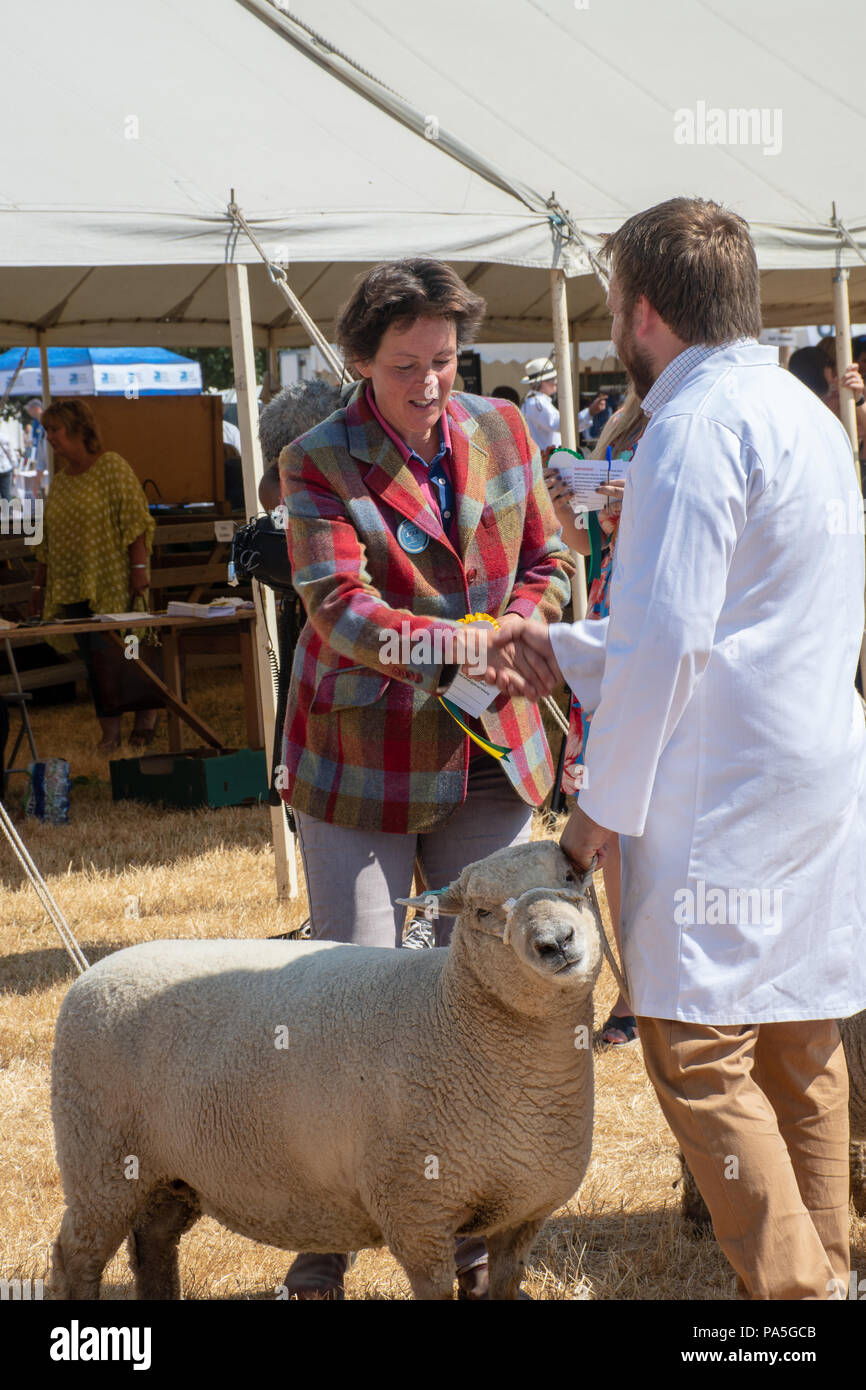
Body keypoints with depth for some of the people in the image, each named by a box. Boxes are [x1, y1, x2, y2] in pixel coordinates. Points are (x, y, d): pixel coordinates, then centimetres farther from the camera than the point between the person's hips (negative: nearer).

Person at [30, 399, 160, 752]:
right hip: (73, 587, 6)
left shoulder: (112, 467, -5)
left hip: (113, 584, -6)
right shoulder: (59, 482, 15)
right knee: (94, 660, 3)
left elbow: (137, 522, -11)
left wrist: (139, 570, -18)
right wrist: (39, 587, 16)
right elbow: (46, 541, 19)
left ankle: (147, 717, 5)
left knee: (113, 654, -9)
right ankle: (110, 731, 6)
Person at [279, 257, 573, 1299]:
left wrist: (514, 631, -12)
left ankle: (473, 1236, 19)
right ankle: (323, 1248, 13)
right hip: (362, 757, -4)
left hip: (489, 750, 4)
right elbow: (339, 606, -20)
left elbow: (550, 562, 11)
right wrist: (460, 645, -35)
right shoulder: (318, 463, -8)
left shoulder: (500, 430, 5)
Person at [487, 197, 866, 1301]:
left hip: (723, 799, -10)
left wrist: (602, 806, -11)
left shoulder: (696, 422, -14)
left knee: (700, 1056, -5)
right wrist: (567, 655, 24)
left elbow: (667, 642, -19)